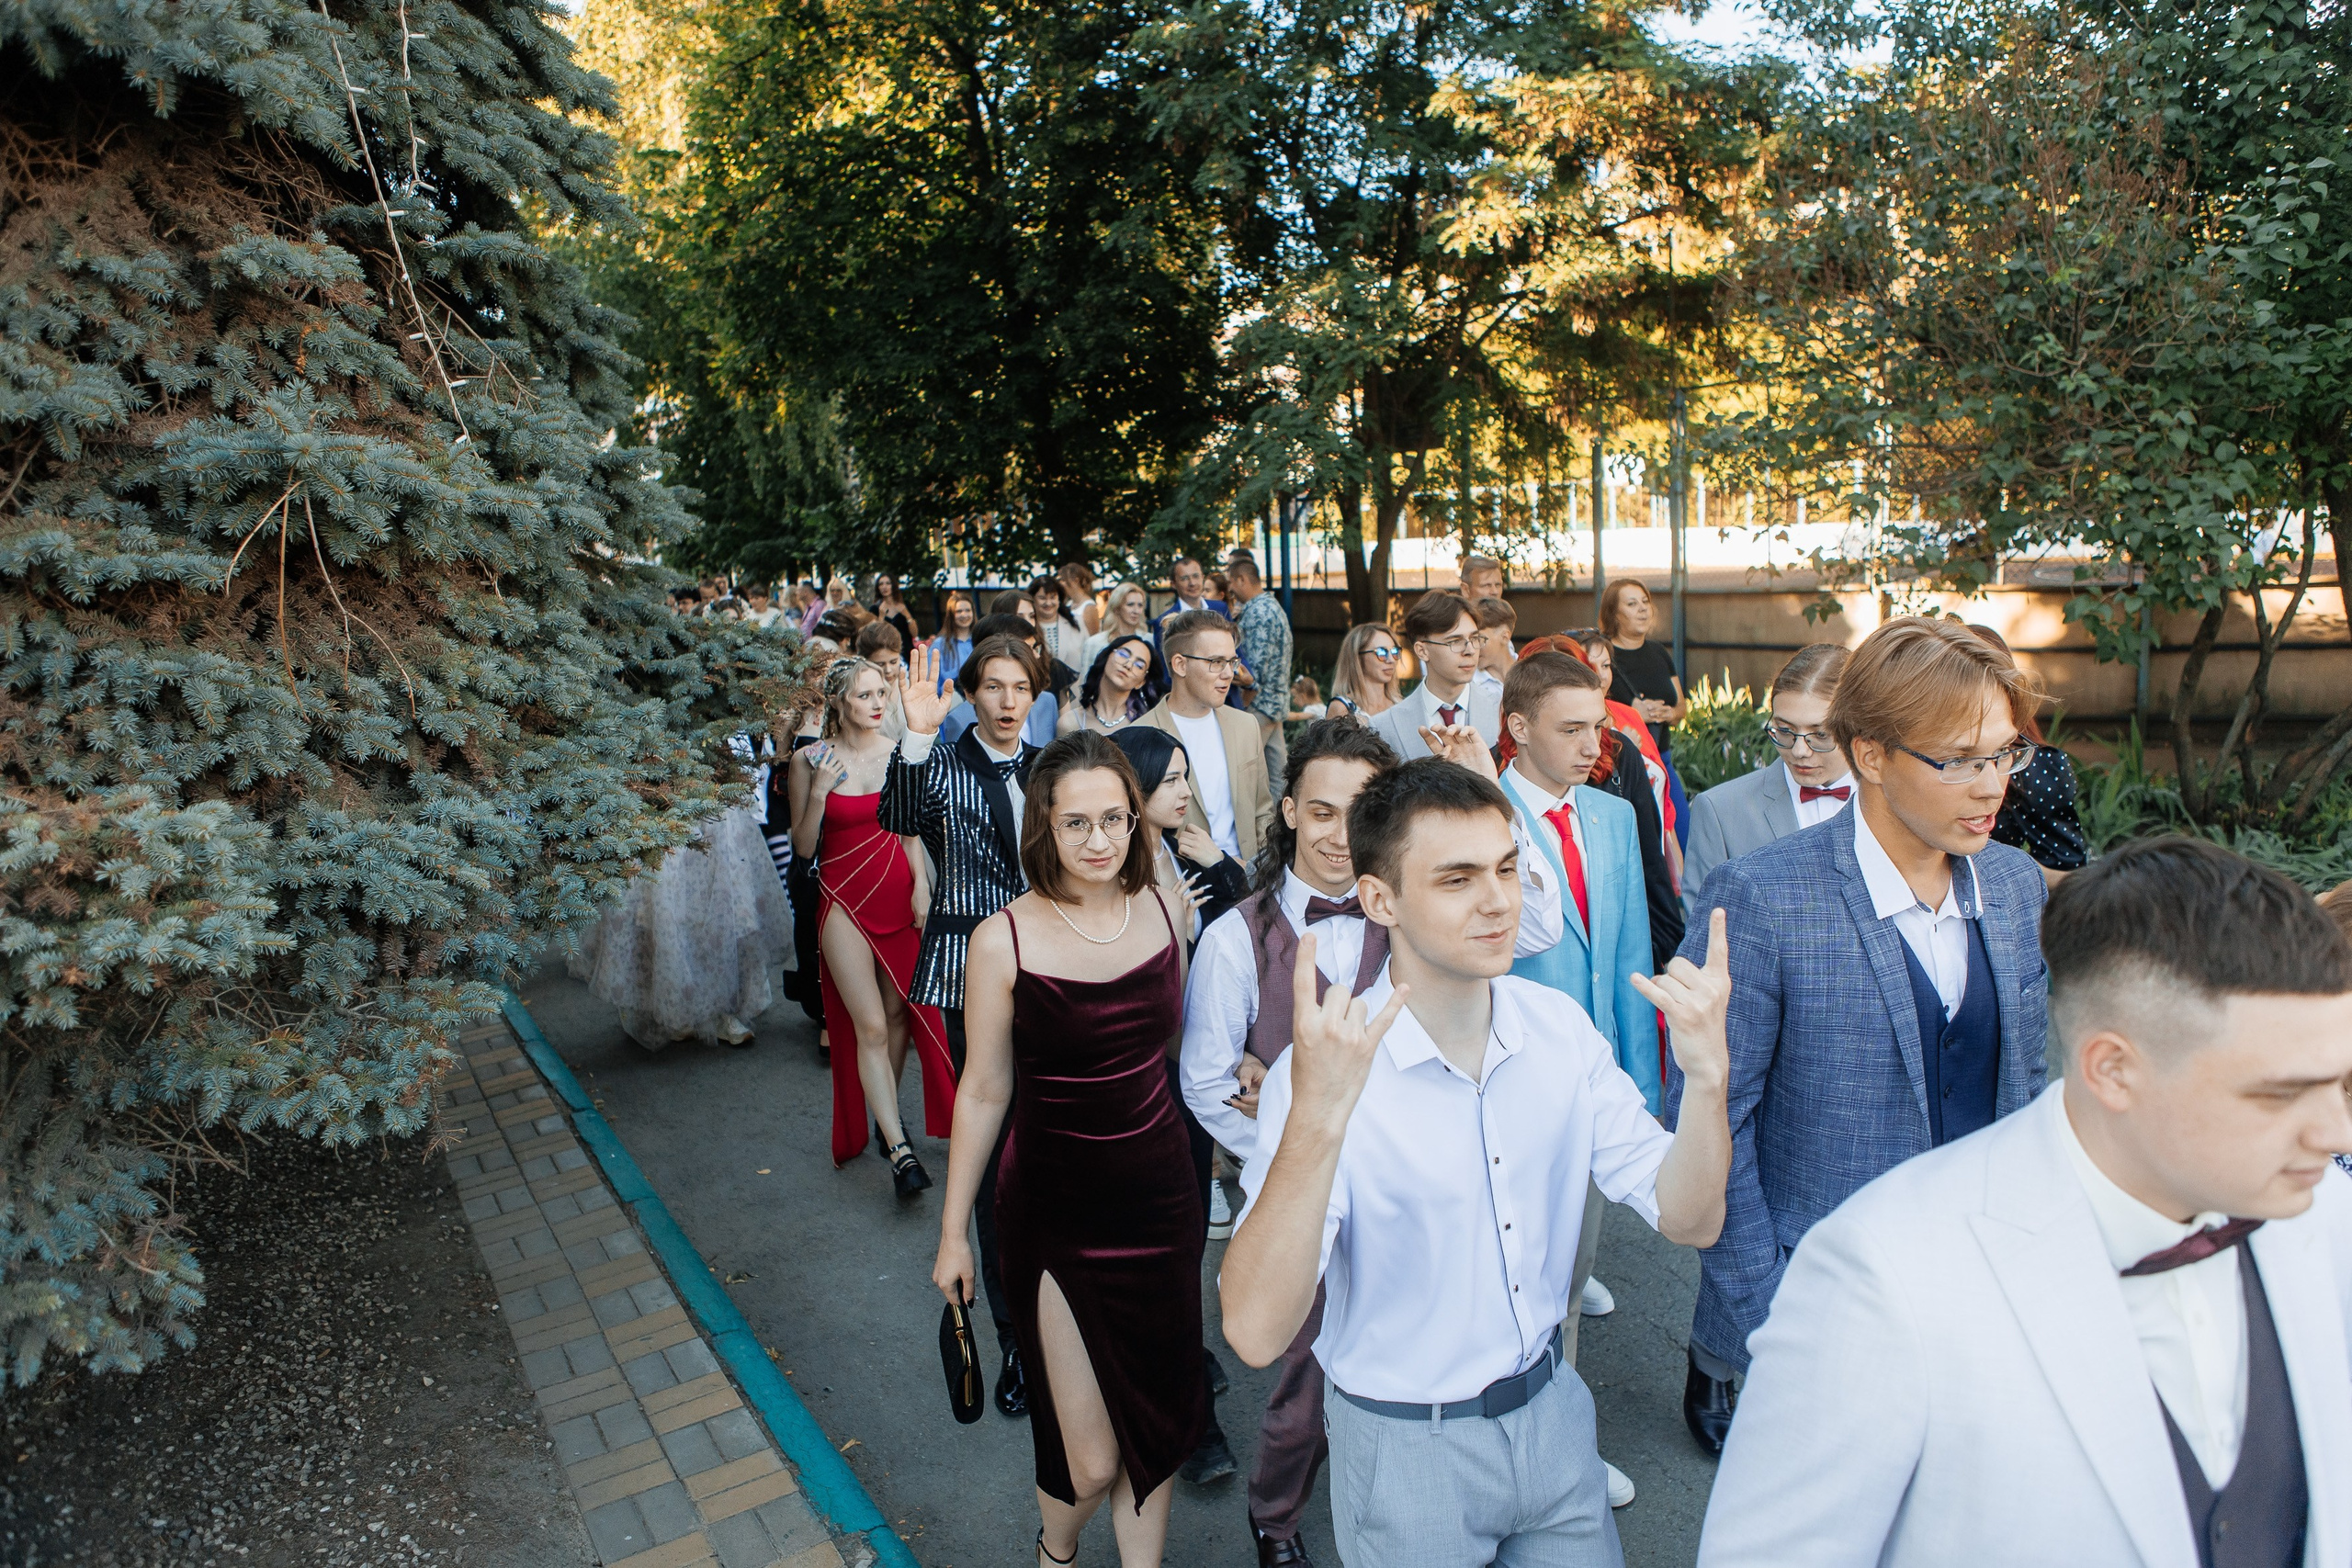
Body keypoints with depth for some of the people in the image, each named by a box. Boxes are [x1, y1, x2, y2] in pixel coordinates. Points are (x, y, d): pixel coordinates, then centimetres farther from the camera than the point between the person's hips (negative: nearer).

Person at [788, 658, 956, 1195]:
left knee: (898, 1013, 9)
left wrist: (921, 884, -4)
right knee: (870, 1026, -8)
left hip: (898, 893, 3)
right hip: (844, 899, -3)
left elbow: (910, 830, 9)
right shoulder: (810, 759, -5)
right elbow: (803, 846, -3)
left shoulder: (899, 754, 1)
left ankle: (887, 1117, 30)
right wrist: (819, 791, -16)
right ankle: (899, 1152, -7)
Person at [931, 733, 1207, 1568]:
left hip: (1159, 1194, 4)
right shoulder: (1004, 939, -15)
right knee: (1091, 1459, 3)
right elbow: (984, 1091, -6)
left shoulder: (1164, 908, -4)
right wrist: (953, 1231, 0)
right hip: (1056, 1210, -3)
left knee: (1156, 1418, 16)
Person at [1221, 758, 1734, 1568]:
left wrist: (1705, 1071, -26)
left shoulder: (1559, 1028, -7)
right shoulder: (1330, 1068, -25)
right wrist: (1318, 1117, -47)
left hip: (1552, 1412, 5)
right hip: (1406, 1448, -4)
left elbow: (1689, 1219, -8)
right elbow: (1256, 1334, -33)